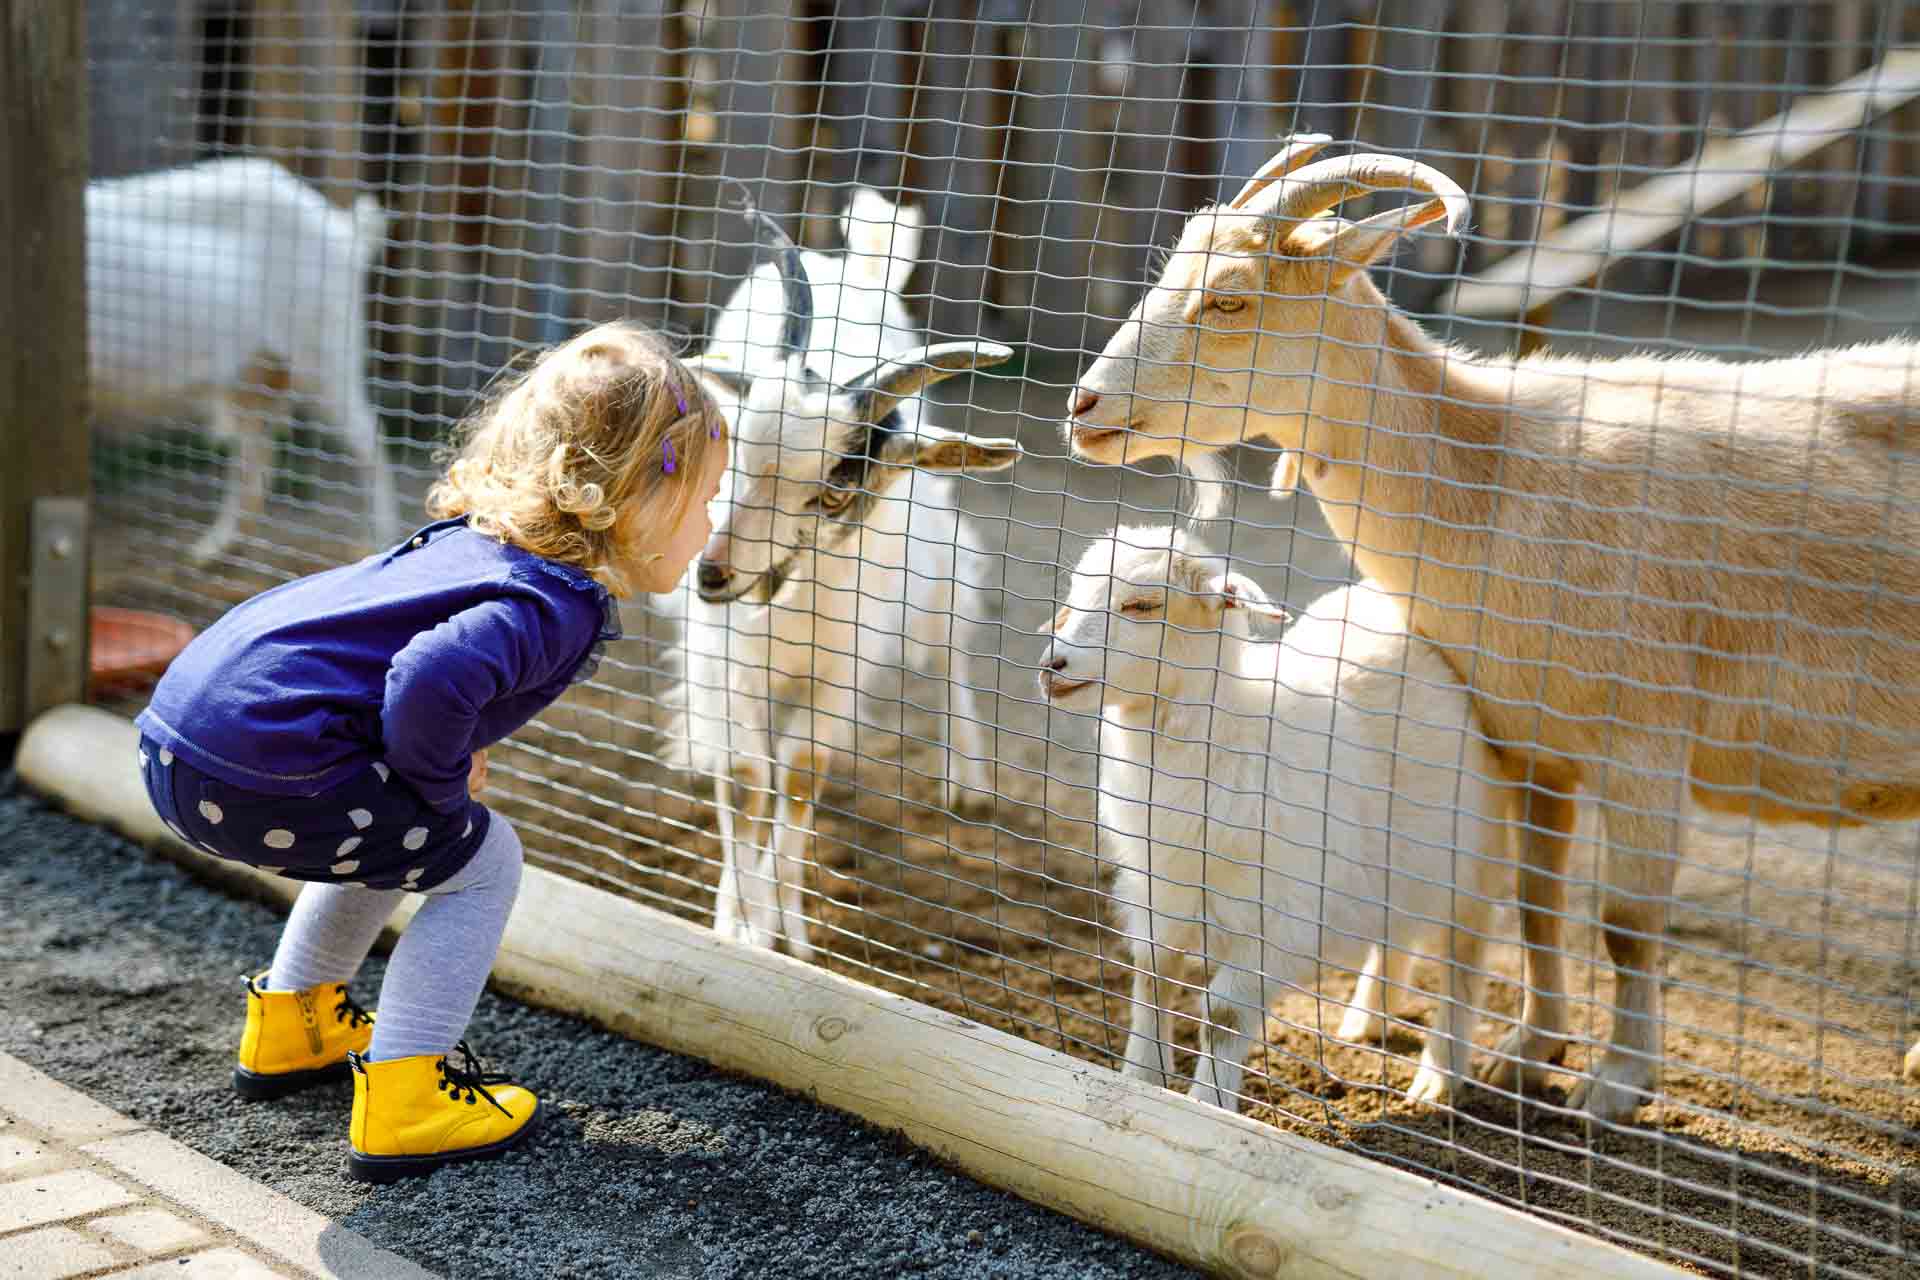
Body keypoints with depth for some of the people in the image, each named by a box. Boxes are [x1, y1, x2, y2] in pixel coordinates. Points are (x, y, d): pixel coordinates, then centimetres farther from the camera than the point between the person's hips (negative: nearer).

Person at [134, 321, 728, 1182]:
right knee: (480, 863, 6)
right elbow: (432, 678, -31)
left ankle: (289, 1028, 44)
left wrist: (450, 759, 21)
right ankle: (402, 1100, 4)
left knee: (394, 838, 32)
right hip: (257, 764, -9)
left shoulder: (480, 534, 15)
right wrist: (442, 786, -11)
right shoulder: (559, 604, -14)